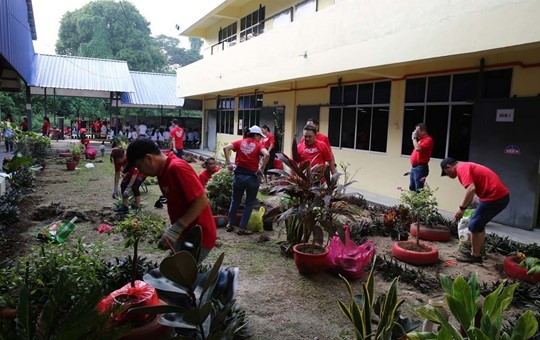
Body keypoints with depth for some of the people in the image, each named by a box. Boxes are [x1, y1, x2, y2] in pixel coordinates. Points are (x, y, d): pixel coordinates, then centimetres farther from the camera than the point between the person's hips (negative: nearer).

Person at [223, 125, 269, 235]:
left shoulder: (240, 142, 7)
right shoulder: (258, 145, -2)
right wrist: (261, 169, -12)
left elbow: (226, 148, -6)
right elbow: (267, 155, -20)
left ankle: (230, 225, 26)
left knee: (235, 200, 20)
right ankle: (242, 228, 11)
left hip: (239, 174, 3)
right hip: (252, 176, -3)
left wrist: (229, 163, -2)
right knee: (249, 203, 12)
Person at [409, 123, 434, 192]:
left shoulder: (428, 140, -12)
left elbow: (418, 148, -26)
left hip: (420, 168, -10)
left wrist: (414, 138, -15)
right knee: (412, 188, 14)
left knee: (419, 190, -9)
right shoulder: (421, 140, 18)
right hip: (414, 167, 10)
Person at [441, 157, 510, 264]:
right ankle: (476, 251, 30)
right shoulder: (466, 166, 21)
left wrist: (461, 208, -18)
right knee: (479, 223, 21)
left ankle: (475, 256, 10)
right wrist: (463, 208, 24)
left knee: (474, 225, 0)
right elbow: (471, 191, 26)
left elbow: (471, 189, -25)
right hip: (502, 195, 10)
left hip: (494, 197, -10)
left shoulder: (461, 168, -10)